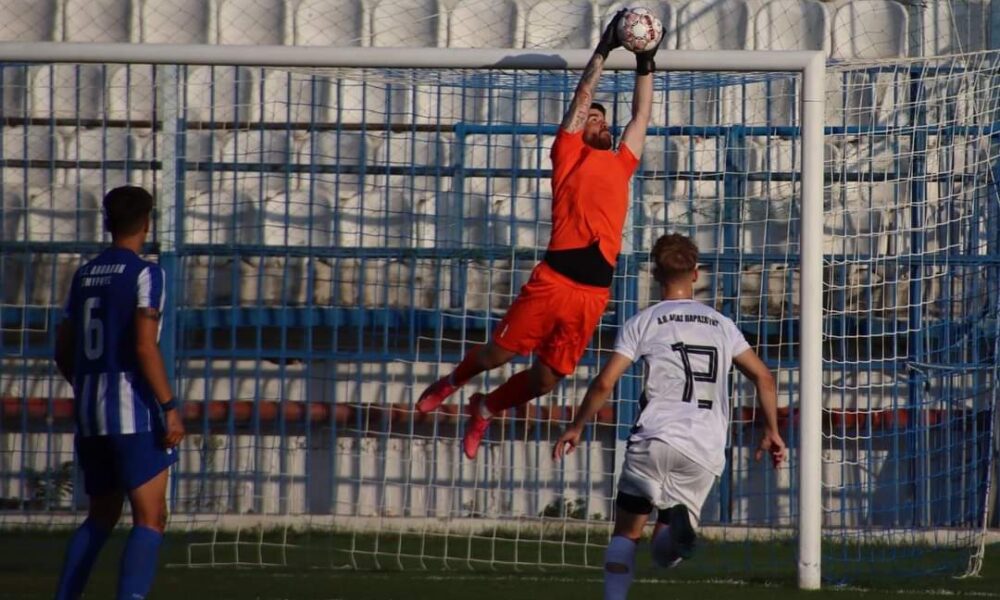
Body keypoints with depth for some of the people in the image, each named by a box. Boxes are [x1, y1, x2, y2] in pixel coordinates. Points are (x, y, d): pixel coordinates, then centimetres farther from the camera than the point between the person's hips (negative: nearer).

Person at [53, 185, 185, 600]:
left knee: (101, 517, 18)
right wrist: (169, 407, -15)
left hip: (90, 412, 7)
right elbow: (144, 347, -17)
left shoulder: (84, 277, 13)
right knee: (150, 519, -9)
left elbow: (64, 352, 18)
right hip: (135, 412, -7)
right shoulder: (145, 274, -7)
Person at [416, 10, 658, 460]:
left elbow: (641, 116, 28)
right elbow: (580, 102, 8)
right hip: (555, 278, -4)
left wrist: (645, 64, 25)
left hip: (594, 293, 4)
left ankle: (486, 409, 34)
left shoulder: (621, 164, 23)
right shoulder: (569, 155, 12)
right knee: (500, 352, 1)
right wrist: (603, 51, 9)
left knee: (547, 379, 6)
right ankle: (453, 382, 33)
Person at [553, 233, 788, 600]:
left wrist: (576, 428, 11)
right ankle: (679, 525, -28)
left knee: (627, 531, 10)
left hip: (656, 438, -3)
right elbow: (763, 378, 12)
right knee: (665, 553, 8)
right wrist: (772, 432, 21)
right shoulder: (721, 325, 16)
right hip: (707, 450, 3)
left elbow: (605, 383, 0)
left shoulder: (644, 323, 6)